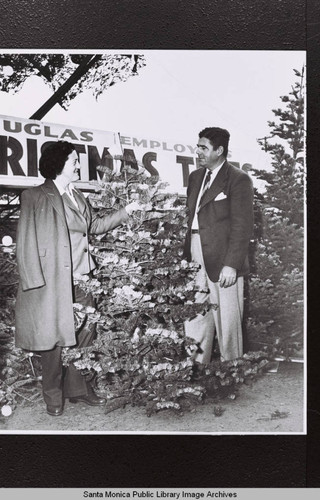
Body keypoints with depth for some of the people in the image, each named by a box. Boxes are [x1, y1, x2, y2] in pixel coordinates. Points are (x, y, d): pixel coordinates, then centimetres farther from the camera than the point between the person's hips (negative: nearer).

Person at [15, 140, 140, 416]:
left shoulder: (77, 196, 14)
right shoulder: (36, 196, -7)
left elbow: (96, 225, 22)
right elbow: (26, 240, -11)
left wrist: (126, 211, 15)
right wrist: (35, 281, -17)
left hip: (81, 280, 7)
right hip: (53, 282, -7)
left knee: (84, 334, 10)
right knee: (55, 337, 3)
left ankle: (78, 388, 28)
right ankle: (53, 396, 23)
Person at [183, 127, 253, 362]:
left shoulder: (239, 180, -6)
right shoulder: (195, 177, 15)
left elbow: (242, 226, -11)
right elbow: (191, 218, 14)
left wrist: (232, 264, -16)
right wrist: (186, 256, 8)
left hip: (223, 263, -6)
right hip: (196, 260, 6)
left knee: (227, 321, 4)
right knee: (195, 319, 10)